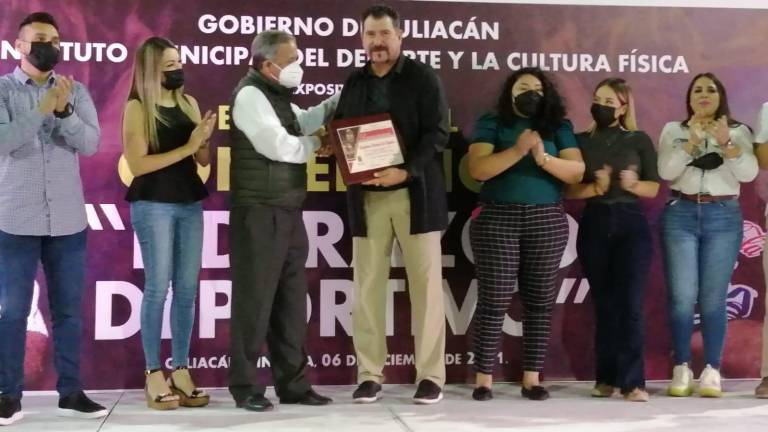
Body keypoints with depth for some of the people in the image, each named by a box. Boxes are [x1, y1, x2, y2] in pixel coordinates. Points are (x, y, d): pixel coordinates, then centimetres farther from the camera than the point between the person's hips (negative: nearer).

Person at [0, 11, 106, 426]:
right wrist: (41, 109, -22)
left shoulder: (75, 92, 7)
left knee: (69, 310, 7)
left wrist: (64, 111, -20)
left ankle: (71, 392, 16)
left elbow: (91, 144, -5)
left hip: (68, 221, 3)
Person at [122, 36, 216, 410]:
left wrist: (204, 140, -8)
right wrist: (187, 146, -14)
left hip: (190, 204, 5)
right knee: (158, 288, -3)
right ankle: (154, 374, 5)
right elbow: (137, 164, -11)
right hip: (153, 206, -5)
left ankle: (181, 369, 14)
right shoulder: (137, 107, -3)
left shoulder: (188, 103, 11)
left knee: (187, 289, 6)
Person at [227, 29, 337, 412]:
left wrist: (341, 99, 17)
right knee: (255, 299, -3)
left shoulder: (278, 96, 16)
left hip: (288, 213, 9)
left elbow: (302, 122, 26)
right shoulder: (250, 94, -12)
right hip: (259, 215, -9)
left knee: (291, 300, 11)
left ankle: (292, 383, 19)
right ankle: (244, 387, 7)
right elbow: (278, 146, -21)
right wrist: (317, 145, -3)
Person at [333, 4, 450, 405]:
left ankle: (430, 375, 7)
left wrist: (406, 170, -20)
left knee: (425, 283, 0)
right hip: (366, 196, 4)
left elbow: (437, 133, -7)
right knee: (367, 285, 3)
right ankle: (370, 375, 11)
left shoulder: (423, 77, 1)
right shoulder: (354, 82, 13)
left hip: (416, 193, -3)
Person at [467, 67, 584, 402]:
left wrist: (543, 158, -15)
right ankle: (483, 378, 3)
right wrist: (517, 151, -18)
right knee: (494, 299, -4)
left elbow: (577, 172, 1)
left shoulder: (558, 127, 12)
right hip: (497, 219, -2)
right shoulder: (491, 124, 7)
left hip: (547, 222, 2)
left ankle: (532, 378, 10)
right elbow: (478, 169, -7)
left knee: (539, 300, 3)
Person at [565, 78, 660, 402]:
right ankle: (606, 378, 13)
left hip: (632, 225, -1)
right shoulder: (580, 141, 6)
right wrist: (596, 187, -17)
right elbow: (568, 190, 0)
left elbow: (654, 188, 4)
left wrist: (633, 184, -16)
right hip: (594, 225, 2)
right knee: (603, 303, 6)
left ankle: (633, 381, -8)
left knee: (630, 302, -8)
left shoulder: (639, 140, 5)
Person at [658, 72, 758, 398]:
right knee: (682, 296, -5)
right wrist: (692, 143, -15)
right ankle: (681, 368, 5)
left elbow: (749, 173, -4)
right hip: (680, 215, 0)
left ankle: (712, 370, 4)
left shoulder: (738, 131, 10)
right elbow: (666, 172, -4)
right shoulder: (673, 130, 10)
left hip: (724, 218, 0)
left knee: (713, 297, -3)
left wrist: (726, 143, -18)